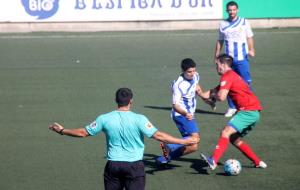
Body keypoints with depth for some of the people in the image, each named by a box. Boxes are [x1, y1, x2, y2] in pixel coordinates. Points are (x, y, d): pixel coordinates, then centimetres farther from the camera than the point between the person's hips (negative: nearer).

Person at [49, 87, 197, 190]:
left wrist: (62, 131, 20)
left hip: (113, 164, 3)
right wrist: (183, 141, -9)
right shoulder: (139, 119, -11)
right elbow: (158, 135, -15)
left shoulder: (104, 119, -3)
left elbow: (83, 132, 4)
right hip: (134, 165, -2)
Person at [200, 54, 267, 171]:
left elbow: (221, 97, -20)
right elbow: (215, 91, 21)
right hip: (253, 112, 10)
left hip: (248, 111, -10)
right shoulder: (232, 76, 23)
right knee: (234, 139, 18)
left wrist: (212, 94, 2)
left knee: (226, 132, -21)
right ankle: (258, 163, 21)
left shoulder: (227, 76, -10)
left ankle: (213, 161, -37)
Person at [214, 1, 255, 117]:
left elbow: (249, 37, 5)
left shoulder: (244, 22, 5)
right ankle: (232, 108, 13)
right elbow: (220, 41, 16)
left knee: (246, 82, -6)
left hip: (242, 59, -2)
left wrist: (251, 49, -12)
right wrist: (216, 56, 11)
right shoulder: (223, 25, 10)